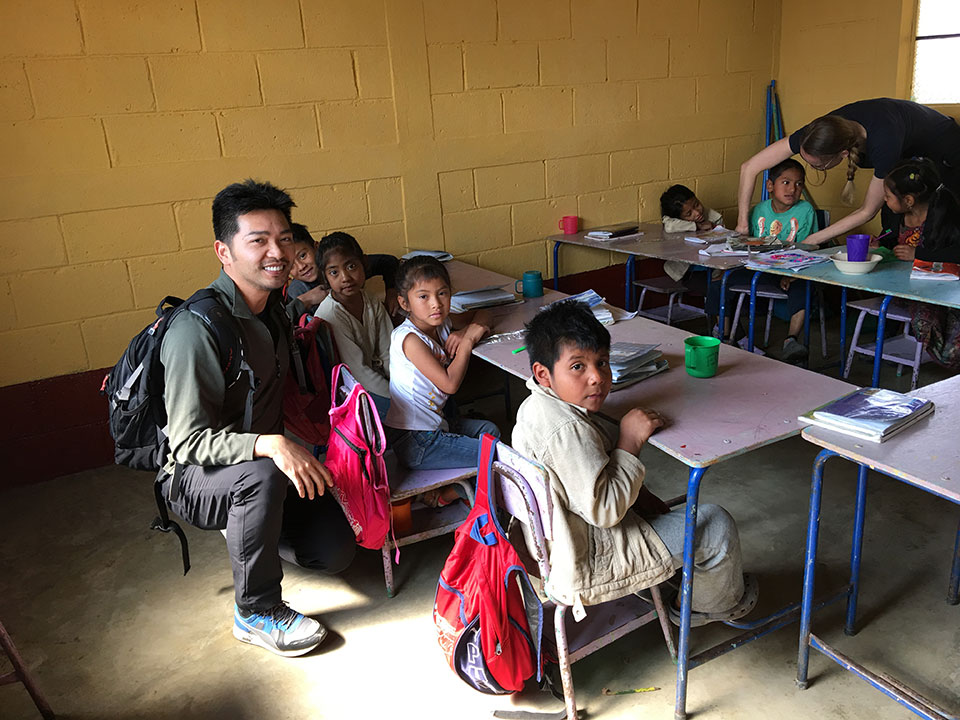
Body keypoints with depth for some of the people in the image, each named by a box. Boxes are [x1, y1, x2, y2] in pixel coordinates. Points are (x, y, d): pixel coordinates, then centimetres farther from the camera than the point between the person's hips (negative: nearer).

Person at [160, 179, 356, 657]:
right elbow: (188, 441, -27)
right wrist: (268, 445, -42)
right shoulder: (197, 329, -27)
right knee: (262, 475, -39)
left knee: (335, 551, -5)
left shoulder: (273, 306, 1)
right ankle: (256, 612, -16)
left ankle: (246, 527, 24)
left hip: (269, 461, 7)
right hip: (194, 479, -7)